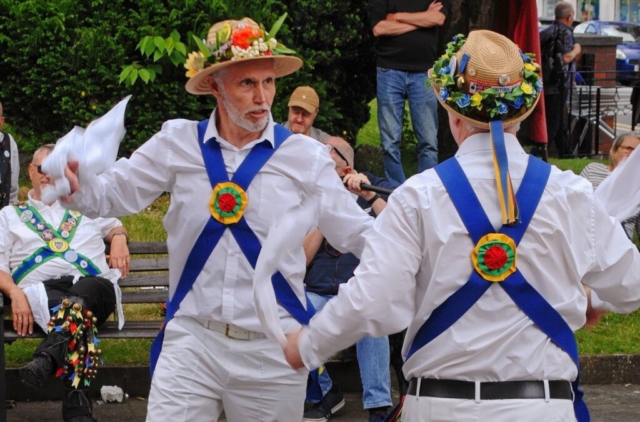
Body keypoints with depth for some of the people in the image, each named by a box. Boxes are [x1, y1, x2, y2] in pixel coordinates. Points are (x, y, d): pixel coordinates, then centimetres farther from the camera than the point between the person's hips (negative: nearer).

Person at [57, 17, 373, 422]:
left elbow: (356, 232, 1)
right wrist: (76, 188, -13)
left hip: (273, 350, 0)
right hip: (191, 341, 0)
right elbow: (114, 193, 7)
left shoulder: (303, 156, -1)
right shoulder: (179, 142, 2)